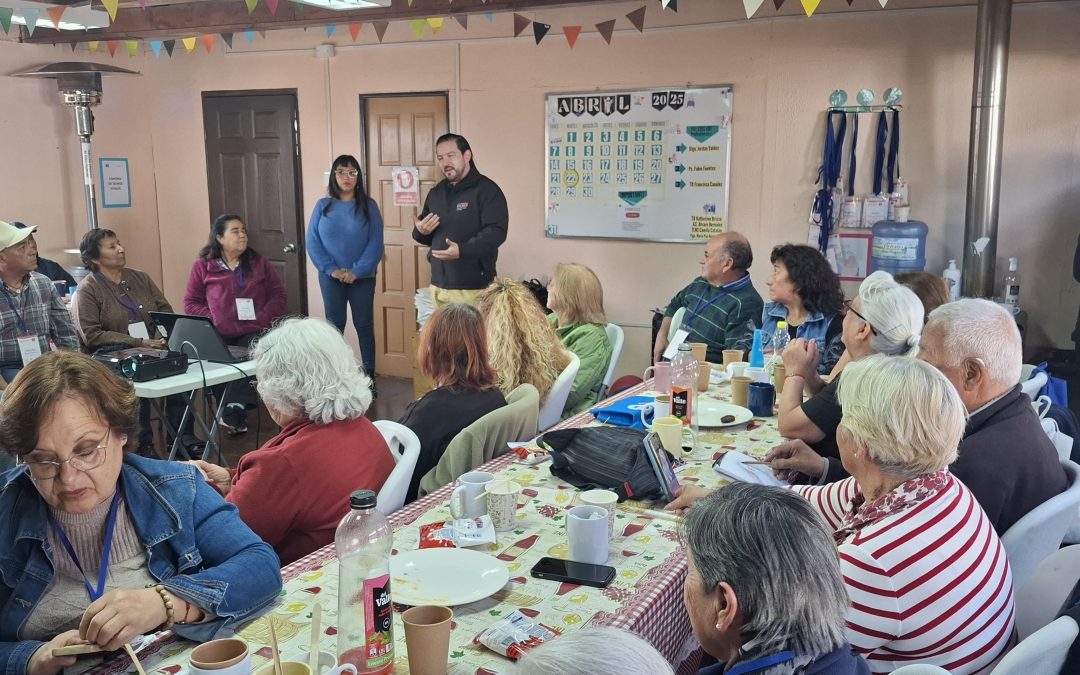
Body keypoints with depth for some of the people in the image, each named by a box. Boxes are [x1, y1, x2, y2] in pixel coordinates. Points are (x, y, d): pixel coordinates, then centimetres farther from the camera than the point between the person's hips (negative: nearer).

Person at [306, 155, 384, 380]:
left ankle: (369, 375, 13)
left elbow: (376, 243, -8)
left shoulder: (368, 206, -1)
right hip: (331, 277, 1)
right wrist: (331, 269, -13)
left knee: (364, 325, 5)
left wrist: (356, 271, -17)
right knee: (334, 326, 7)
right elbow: (312, 242, -2)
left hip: (362, 277, -1)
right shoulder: (323, 206, 2)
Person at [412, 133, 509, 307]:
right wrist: (420, 232, 0)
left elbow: (497, 232, -18)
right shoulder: (436, 193, 17)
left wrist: (463, 250, -29)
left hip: (473, 288, -7)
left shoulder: (486, 189, -7)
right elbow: (426, 237, 25)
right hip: (439, 285, 7)